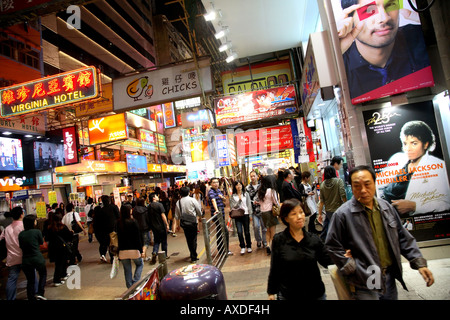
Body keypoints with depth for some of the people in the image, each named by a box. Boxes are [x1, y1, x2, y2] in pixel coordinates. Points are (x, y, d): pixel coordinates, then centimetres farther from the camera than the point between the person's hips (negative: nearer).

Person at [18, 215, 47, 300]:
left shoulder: (21, 234, -1)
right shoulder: (37, 231, -12)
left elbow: (21, 246, 7)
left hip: (25, 261, 3)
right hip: (37, 259, -3)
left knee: (30, 280, 15)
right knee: (43, 275, 20)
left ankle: (31, 298, 21)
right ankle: (40, 293, 10)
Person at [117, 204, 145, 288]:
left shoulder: (118, 223, -2)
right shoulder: (133, 222, -12)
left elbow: (117, 237, 5)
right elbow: (138, 237, -11)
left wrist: (117, 251, 14)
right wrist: (141, 250, -6)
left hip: (122, 250, 3)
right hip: (134, 249, -3)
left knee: (127, 269, 16)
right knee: (140, 264, 20)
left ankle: (130, 287, 20)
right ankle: (135, 283, 6)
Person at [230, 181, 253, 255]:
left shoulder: (246, 194, 5)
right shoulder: (233, 196, 3)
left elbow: (249, 204, 5)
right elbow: (233, 207, -2)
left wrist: (250, 214, 1)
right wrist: (239, 200, -12)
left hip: (245, 214, 0)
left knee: (247, 232, 6)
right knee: (239, 232, -8)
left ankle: (249, 246, 24)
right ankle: (242, 247, 10)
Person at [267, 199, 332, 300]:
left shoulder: (314, 239, -4)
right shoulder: (278, 240, -9)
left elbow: (328, 261, -4)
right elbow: (274, 268, -3)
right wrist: (271, 292, 2)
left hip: (316, 294, 2)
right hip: (288, 295, -1)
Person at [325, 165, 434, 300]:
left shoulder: (387, 207, 3)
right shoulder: (342, 214, -16)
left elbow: (403, 237, 12)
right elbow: (332, 247, -11)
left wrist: (419, 263, 5)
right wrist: (351, 268, -14)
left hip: (389, 276, 6)